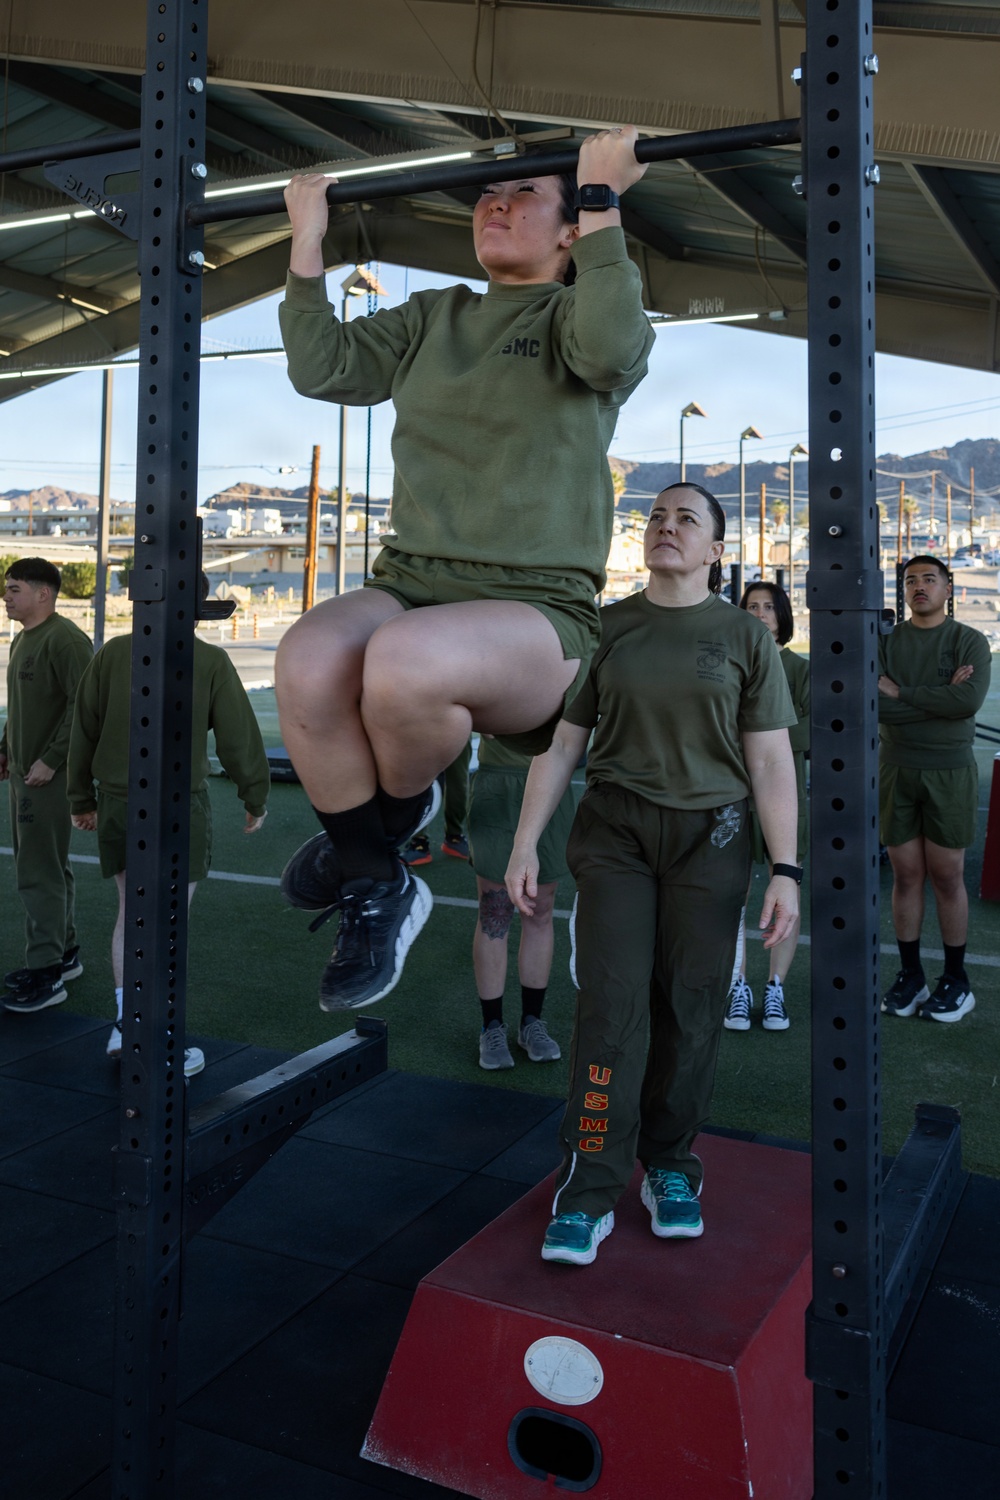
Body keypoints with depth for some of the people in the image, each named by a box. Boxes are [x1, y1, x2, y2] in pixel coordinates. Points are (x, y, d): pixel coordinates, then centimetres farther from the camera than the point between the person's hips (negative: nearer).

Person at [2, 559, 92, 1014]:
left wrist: (50, 760, -22)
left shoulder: (64, 639, -16)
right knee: (46, 866, 17)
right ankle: (64, 953, 28)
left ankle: (46, 973, 0)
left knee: (39, 872, -7)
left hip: (49, 776, -10)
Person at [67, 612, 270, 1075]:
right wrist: (256, 799, 7)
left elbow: (84, 730, 4)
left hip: (117, 806, 4)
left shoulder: (112, 653, 0)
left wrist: (82, 799, 15)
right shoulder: (211, 661, -9)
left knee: (132, 911, 19)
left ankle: (124, 1022, 16)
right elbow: (239, 738, -8)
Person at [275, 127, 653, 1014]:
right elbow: (324, 368, 15)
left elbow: (609, 350, -17)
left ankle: (394, 818, -3)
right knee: (308, 661, -30)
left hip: (537, 607, -4)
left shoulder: (576, 313, 8)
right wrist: (309, 238, 15)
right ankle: (377, 886, -9)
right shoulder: (435, 318, 24)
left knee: (403, 660, -37)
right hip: (411, 582, 4)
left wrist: (601, 201, -12)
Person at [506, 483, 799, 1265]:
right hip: (615, 833, 0)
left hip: (710, 839, 0)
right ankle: (589, 1191, 5)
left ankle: (671, 1166, 26)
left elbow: (771, 762, -1)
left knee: (691, 1010, 6)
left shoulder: (745, 635, 1)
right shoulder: (605, 628, 5)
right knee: (612, 1005, -5)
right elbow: (561, 743, 6)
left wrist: (786, 869, -8)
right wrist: (526, 843, 1)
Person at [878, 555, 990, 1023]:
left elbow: (970, 700, -17)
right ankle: (909, 976, 16)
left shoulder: (970, 642, 1)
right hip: (896, 770, 2)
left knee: (946, 876, 2)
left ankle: (956, 980, 13)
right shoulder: (885, 642, 6)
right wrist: (939, 699, -13)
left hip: (950, 772, -2)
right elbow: (871, 702, -10)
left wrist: (901, 694, -11)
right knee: (906, 875, 6)